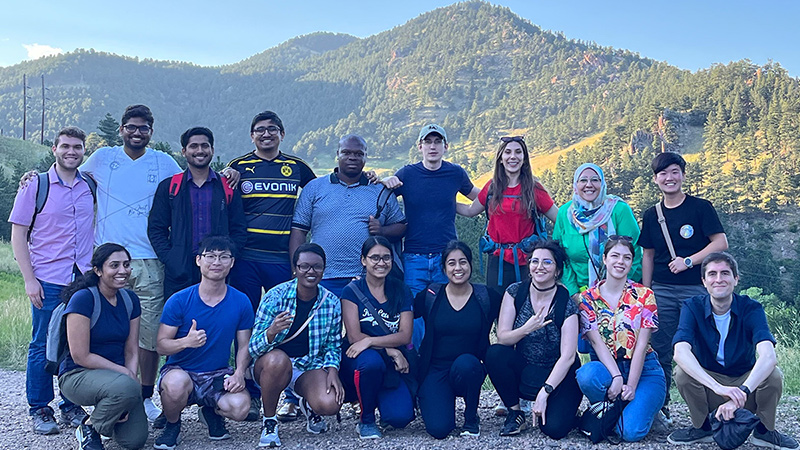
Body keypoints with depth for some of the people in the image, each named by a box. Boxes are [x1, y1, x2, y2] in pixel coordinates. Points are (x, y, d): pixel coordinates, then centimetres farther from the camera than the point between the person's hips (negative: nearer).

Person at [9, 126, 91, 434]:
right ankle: (40, 410, 16)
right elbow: (18, 236, -1)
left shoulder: (91, 186, 7)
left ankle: (72, 407, 20)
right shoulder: (35, 187, -1)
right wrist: (29, 279, -9)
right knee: (43, 347, 3)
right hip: (48, 282, -3)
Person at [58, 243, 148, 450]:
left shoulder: (130, 300, 4)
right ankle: (88, 428, -7)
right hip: (77, 375, -6)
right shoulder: (83, 299, -17)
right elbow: (80, 357, -18)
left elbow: (132, 351, 4)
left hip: (116, 373, 6)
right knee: (127, 387, -36)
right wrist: (124, 372, -14)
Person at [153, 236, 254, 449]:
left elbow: (244, 345, 5)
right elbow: (161, 346, -7)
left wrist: (239, 372, -14)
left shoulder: (241, 302, -1)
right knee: (176, 383, -38)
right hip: (180, 370, -1)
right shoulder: (179, 301, -8)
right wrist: (186, 342, -28)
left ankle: (212, 413, 13)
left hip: (218, 375, 2)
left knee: (240, 407, -28)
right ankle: (172, 425, -1)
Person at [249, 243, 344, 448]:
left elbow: (333, 345, 8)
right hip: (273, 363, -2)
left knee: (329, 405, -27)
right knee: (278, 359, -38)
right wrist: (271, 332, -38)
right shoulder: (276, 296, -13)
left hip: (310, 366, 2)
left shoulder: (332, 303, -4)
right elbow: (253, 348, -16)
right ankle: (269, 422, -11)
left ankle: (308, 405, 15)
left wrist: (333, 371, -13)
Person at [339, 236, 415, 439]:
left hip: (394, 364, 2)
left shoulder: (400, 290, 5)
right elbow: (354, 336, -10)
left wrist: (370, 341, -20)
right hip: (359, 361, -1)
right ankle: (366, 421, -12)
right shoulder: (352, 291, -2)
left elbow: (405, 335, -6)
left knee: (400, 417, -22)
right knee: (371, 360, -38)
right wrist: (390, 350, -18)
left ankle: (379, 397, 16)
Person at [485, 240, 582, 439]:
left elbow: (568, 356, -17)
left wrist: (544, 392, -25)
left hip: (558, 375, -2)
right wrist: (526, 329, -30)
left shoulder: (566, 304, -13)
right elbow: (501, 337, -10)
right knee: (494, 353, -27)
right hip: (523, 371, 3)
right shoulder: (516, 292, -6)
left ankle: (562, 408, 12)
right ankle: (515, 412, -7)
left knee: (554, 428, -25)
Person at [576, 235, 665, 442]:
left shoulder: (644, 295, -1)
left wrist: (631, 385, -17)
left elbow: (641, 345, -8)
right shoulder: (588, 299, 1)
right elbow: (597, 342, -10)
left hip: (643, 368, -1)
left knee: (631, 431, -23)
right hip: (606, 367, 1)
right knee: (586, 375, -37)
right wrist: (616, 377, -25)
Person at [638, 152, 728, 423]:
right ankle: (659, 407, 12)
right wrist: (645, 293, 10)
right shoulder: (651, 215, 11)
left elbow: (721, 243, -5)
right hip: (662, 291, 3)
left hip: (696, 289, -3)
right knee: (660, 351, 2)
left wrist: (688, 261, -13)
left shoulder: (700, 207, 0)